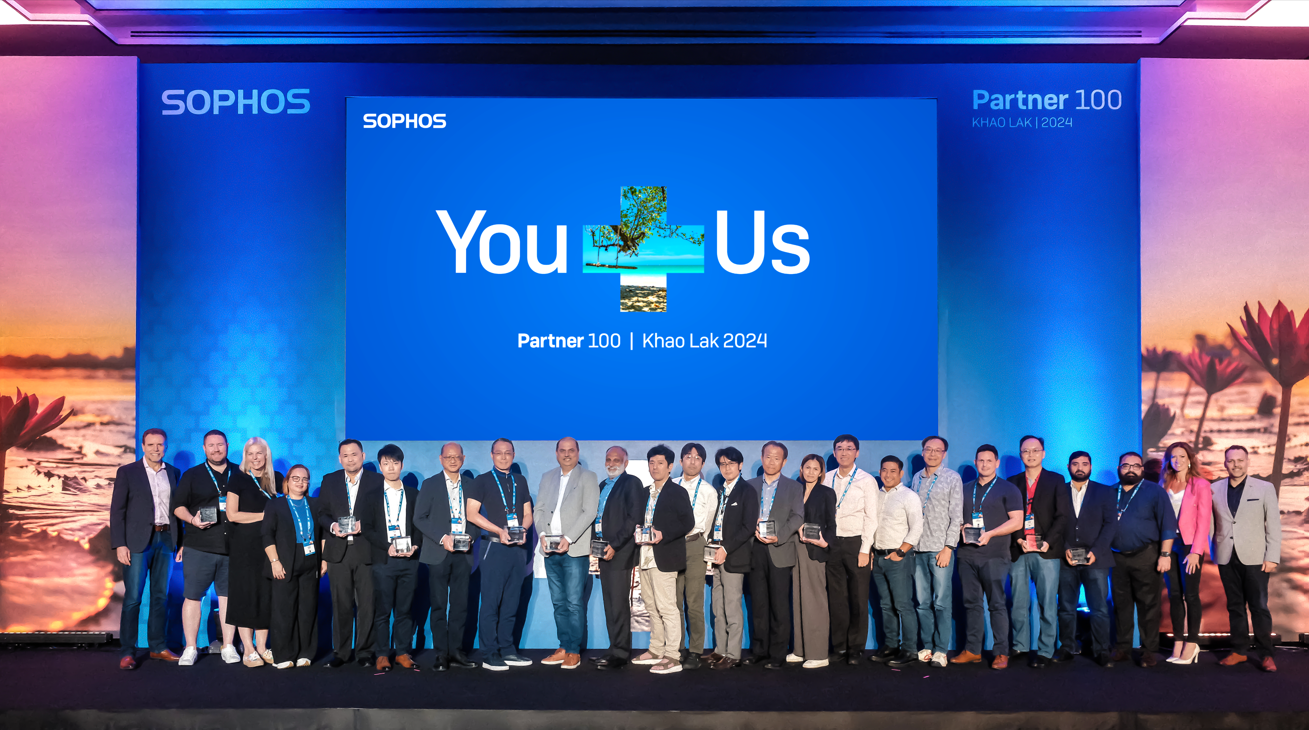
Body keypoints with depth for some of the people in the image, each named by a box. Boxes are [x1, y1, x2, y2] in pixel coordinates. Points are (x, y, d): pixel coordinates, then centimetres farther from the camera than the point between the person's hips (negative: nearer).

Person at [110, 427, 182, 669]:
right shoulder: (127, 472, 2)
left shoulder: (174, 473, 12)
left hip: (166, 540, 3)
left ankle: (158, 647, 16)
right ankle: (128, 652, 1)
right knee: (133, 597, -4)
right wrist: (119, 544, -9)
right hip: (138, 540, -3)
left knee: (161, 596, 8)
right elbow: (117, 510, -1)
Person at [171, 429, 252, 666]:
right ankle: (190, 649, 8)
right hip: (198, 547, -1)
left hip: (232, 547, 1)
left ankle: (228, 647, 11)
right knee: (192, 596, -1)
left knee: (228, 595, 3)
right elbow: (177, 505, 6)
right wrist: (192, 519, -11)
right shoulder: (192, 475, 9)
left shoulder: (240, 476, 13)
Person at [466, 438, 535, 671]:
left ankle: (507, 650, 16)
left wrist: (523, 530, -6)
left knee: (511, 603, 9)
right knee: (490, 602, -4)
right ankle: (489, 654, 1)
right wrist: (499, 531, -15)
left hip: (517, 547, 5)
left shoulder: (520, 481, 15)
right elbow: (472, 513, -6)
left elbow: (527, 513, 16)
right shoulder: (482, 481, 2)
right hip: (495, 547, -5)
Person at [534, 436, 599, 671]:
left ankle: (574, 652, 2)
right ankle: (563, 648, 16)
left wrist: (568, 538, -15)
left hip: (574, 550, -4)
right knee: (558, 603, 9)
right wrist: (543, 534, -6)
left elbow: (590, 512, -8)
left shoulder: (588, 477, 1)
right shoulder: (547, 477, 16)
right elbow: (539, 509, 12)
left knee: (574, 603, -5)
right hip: (550, 550, 5)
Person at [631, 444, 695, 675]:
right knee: (652, 606, 14)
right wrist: (637, 530, 5)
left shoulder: (678, 492, -4)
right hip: (646, 556, 8)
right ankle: (656, 651, 24)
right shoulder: (646, 493, 18)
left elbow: (688, 522, -11)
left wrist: (663, 535, -20)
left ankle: (673, 657, -7)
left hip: (664, 557, -8)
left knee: (667, 607, -9)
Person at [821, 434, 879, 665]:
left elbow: (871, 517, -4)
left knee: (858, 598, 0)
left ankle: (856, 648, 9)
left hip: (856, 542, -3)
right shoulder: (826, 479, 10)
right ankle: (839, 646, 15)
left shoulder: (866, 480, -1)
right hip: (832, 543, 3)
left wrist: (864, 550, -9)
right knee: (836, 598, 6)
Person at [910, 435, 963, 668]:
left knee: (942, 603, -4)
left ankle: (940, 650, 2)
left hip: (941, 549, -4)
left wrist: (948, 548, -10)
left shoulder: (952, 478, 0)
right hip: (918, 548, 4)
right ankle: (927, 647, 14)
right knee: (923, 602, 7)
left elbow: (956, 516, -3)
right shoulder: (917, 478, 14)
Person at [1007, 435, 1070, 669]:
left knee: (1048, 604, -4)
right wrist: (1017, 540, -6)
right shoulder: (1013, 482, 13)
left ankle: (1045, 650, 3)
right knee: (1018, 604, 3)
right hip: (1018, 551, 2)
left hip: (1046, 552, -2)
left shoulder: (1056, 480, 9)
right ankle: (1020, 646, 13)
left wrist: (1048, 542, -8)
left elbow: (1063, 516, 3)